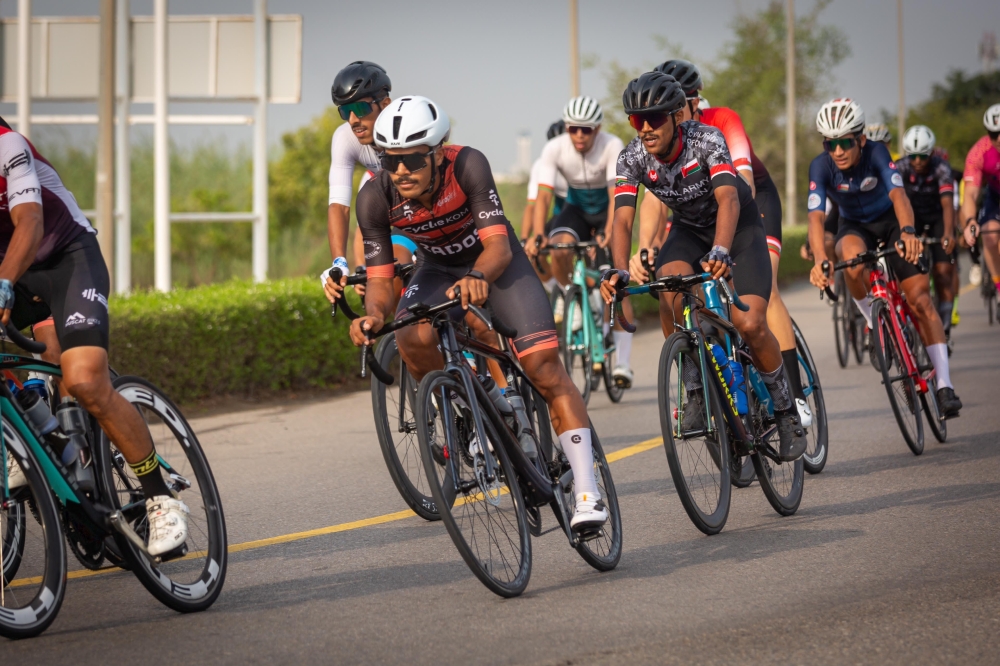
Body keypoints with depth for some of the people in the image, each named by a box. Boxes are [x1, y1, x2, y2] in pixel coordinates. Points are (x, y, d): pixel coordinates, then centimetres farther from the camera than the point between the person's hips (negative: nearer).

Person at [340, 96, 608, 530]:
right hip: (438, 268, 2)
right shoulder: (375, 198, -26)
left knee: (544, 365, -19)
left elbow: (498, 243, -38)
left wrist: (477, 277, -60)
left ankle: (587, 495, -18)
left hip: (494, 261, -2)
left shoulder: (468, 165, -33)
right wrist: (374, 315, -45)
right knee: (412, 340, -31)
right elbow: (380, 278, -22)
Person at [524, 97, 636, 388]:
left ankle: (623, 361, -12)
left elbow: (615, 194, -33)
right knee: (559, 248, -33)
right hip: (576, 208, 2)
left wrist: (608, 232, -48)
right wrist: (538, 235, -41)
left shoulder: (612, 146, -27)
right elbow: (543, 195, -26)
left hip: (606, 210, -2)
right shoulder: (554, 149, -21)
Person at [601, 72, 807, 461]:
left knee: (750, 325, -20)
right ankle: (695, 388, -14)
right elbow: (623, 220, -27)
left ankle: (785, 407, 6)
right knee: (669, 287, -31)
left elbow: (728, 199, -43)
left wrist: (720, 252, -61)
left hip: (739, 226, -3)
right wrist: (619, 271, -47)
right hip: (689, 229, 3)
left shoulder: (706, 140, -30)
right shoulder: (632, 159, -20)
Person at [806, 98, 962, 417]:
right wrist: (819, 259, -54)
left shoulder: (876, 153, -29)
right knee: (853, 261, -37)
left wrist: (908, 231, -63)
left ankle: (944, 385, -10)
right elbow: (816, 216, -36)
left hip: (890, 221, -1)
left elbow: (898, 194, -43)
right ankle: (875, 324, -10)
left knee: (920, 298, -12)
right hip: (855, 226, 1)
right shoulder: (821, 166, -26)